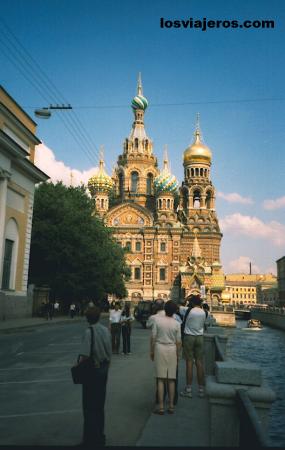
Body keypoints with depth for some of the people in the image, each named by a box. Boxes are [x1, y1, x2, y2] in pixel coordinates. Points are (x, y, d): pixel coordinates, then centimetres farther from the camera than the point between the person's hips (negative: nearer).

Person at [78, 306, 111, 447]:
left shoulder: (89, 332, -19)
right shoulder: (106, 330, 2)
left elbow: (85, 355, -24)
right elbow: (109, 352, 8)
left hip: (92, 370, -7)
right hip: (104, 369, 7)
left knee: (90, 407, 5)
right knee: (100, 405, 18)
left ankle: (91, 440, 12)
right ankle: (100, 437, 29)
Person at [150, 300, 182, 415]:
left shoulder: (157, 320, -7)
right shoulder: (176, 324, -4)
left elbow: (153, 338, -5)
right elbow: (178, 342, 1)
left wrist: (152, 351, 7)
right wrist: (177, 355, 13)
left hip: (160, 348, -1)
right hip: (172, 350, 1)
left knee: (161, 379, 3)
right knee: (171, 379, 9)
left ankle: (161, 406, 4)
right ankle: (171, 406, 16)